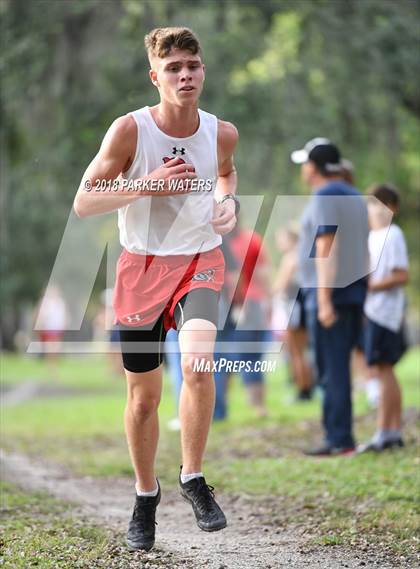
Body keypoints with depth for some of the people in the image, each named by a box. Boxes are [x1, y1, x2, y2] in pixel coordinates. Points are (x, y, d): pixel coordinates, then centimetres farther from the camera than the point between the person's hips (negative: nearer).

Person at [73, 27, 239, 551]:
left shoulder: (222, 133, -4)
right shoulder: (130, 129, -14)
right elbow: (83, 203, -13)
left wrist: (229, 202, 0)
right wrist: (148, 184, -24)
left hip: (200, 261, 1)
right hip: (142, 266, -1)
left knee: (198, 362, -27)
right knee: (143, 395, 9)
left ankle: (193, 478, -8)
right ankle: (145, 494, 32)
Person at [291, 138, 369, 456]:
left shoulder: (323, 197, -10)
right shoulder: (355, 197, 17)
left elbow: (326, 249, -18)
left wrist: (324, 301, -21)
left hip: (328, 294, -9)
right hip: (354, 292, 9)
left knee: (332, 370, -8)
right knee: (340, 368, 11)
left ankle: (339, 439, -10)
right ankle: (341, 436, 11)